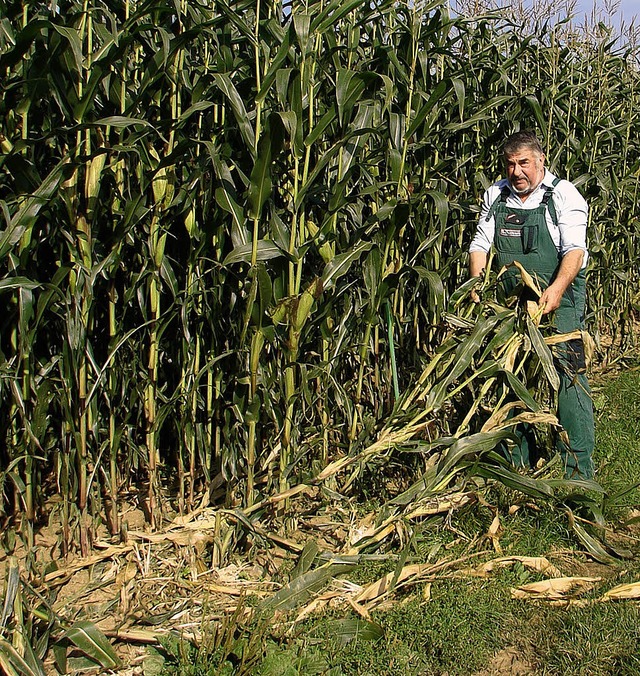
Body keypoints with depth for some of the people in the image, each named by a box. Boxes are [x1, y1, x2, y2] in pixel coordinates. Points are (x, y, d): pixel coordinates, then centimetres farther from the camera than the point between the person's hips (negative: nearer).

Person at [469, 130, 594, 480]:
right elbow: (480, 244, 8)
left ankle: (579, 468, -4)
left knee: (569, 375, -10)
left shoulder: (564, 195, -5)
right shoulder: (495, 196, 10)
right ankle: (514, 461, 20)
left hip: (558, 300, -4)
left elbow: (575, 249, -16)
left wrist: (557, 288, -33)